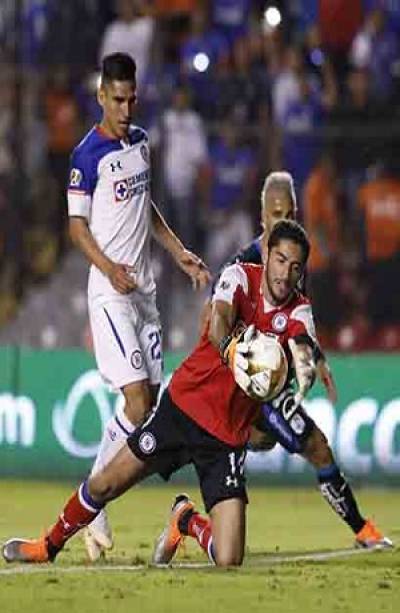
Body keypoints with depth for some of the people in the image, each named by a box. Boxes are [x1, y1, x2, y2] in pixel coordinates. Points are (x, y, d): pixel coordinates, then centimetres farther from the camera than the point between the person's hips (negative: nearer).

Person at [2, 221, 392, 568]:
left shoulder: (298, 313, -4)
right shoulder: (240, 278, -7)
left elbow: (304, 357, -24)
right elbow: (218, 322, -27)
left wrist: (298, 391, -48)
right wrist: (232, 354, -50)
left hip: (228, 436, 1)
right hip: (184, 404, 0)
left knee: (228, 562, -11)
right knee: (105, 485, 3)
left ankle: (187, 521, 23)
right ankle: (49, 546, 33)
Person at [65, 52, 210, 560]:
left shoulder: (140, 142, 12)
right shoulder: (88, 155, -10)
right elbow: (77, 226, -10)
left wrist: (180, 254, 19)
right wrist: (110, 269, -24)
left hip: (143, 289, 8)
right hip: (110, 291, -8)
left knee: (152, 401, 4)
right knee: (137, 404, -16)